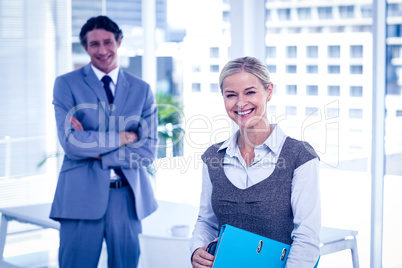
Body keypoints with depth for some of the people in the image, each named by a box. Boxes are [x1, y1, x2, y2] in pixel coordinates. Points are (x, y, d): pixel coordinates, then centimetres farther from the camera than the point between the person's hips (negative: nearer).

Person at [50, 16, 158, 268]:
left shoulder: (142, 89, 8)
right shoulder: (66, 84, 1)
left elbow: (148, 150, 0)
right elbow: (71, 143, -12)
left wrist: (96, 150, -9)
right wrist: (122, 137, -8)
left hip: (128, 195, 3)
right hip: (82, 196, -2)